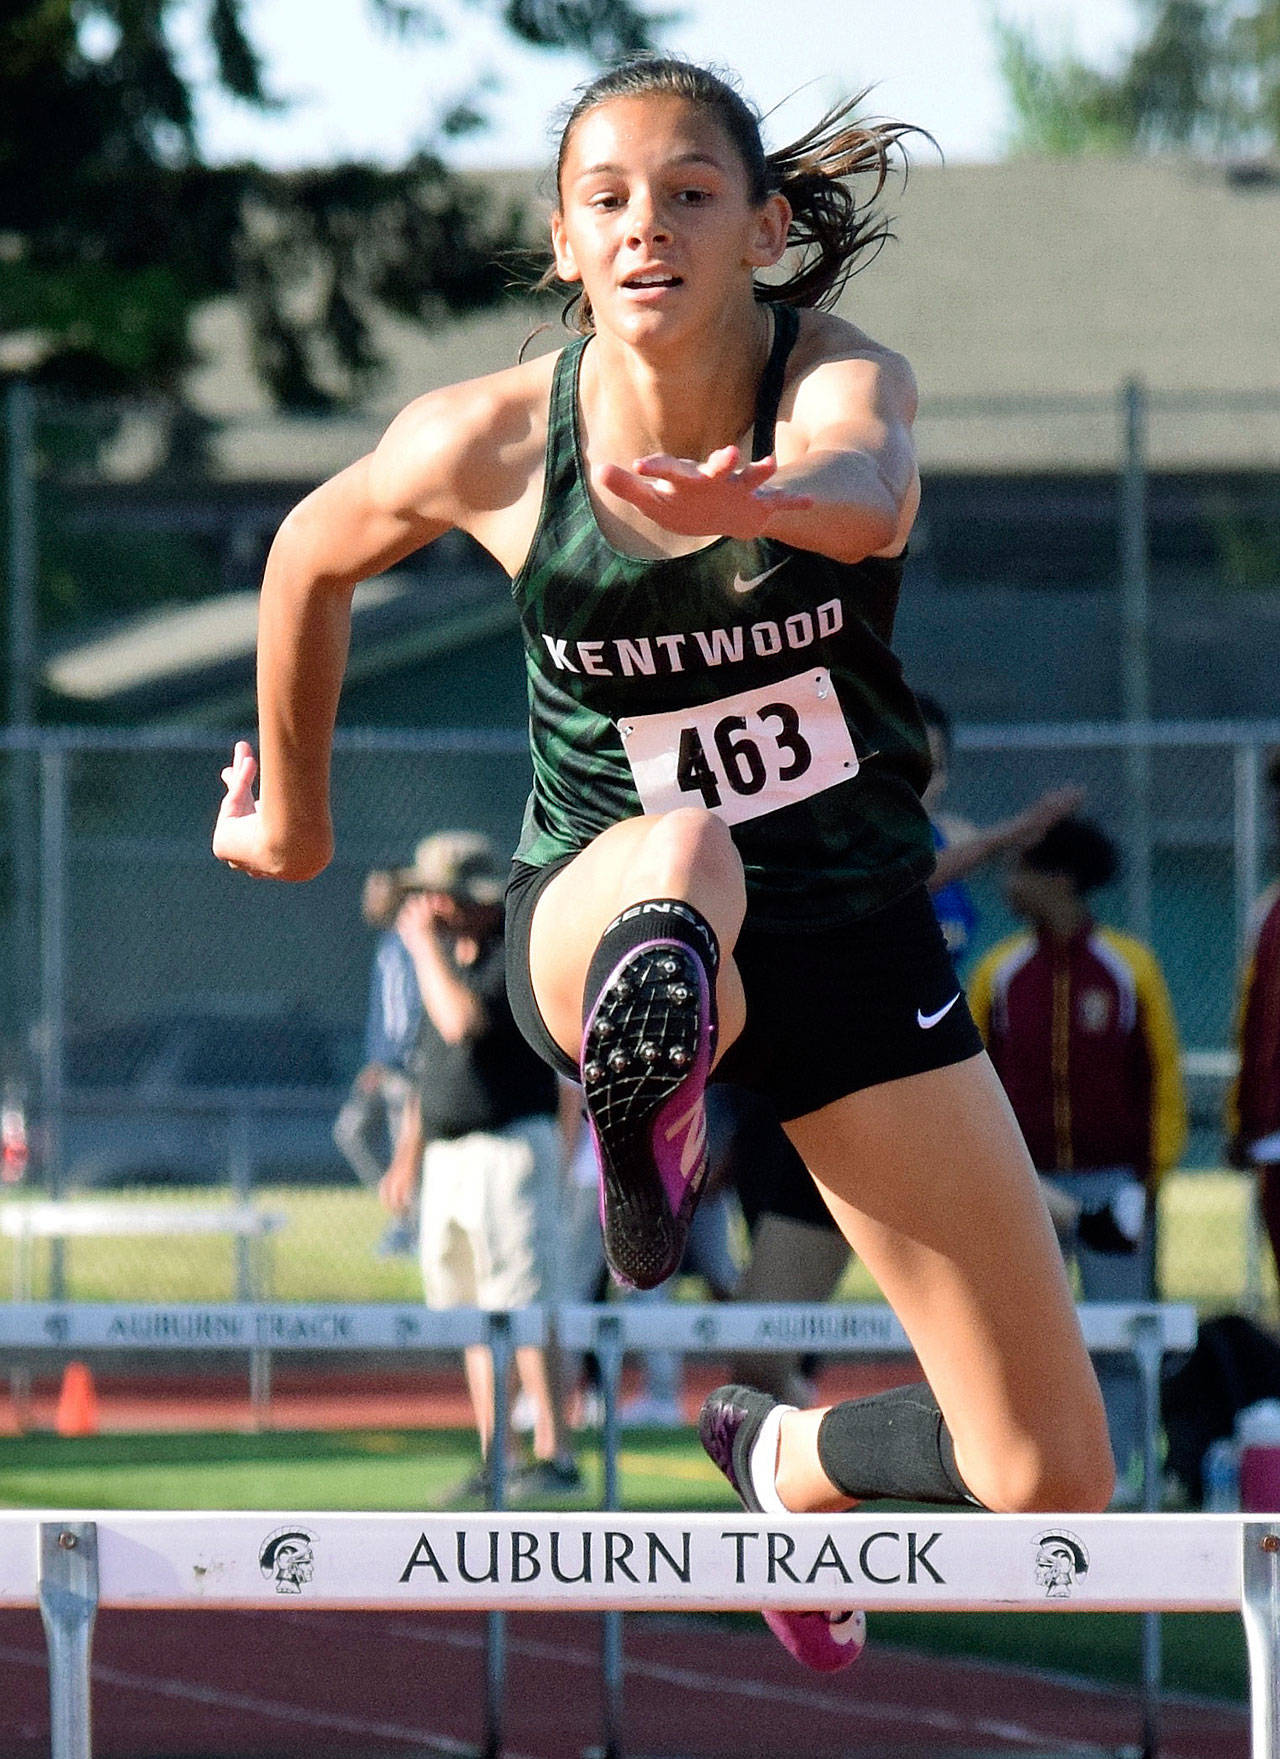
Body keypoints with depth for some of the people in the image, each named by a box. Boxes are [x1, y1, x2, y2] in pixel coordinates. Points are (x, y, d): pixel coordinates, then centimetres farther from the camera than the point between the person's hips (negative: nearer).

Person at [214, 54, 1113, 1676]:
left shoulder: (841, 380, -16)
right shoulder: (483, 444, -12)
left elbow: (869, 496, -42)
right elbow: (312, 559, 10)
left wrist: (760, 499, -66)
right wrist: (293, 812, 22)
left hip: (850, 929, 2)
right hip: (599, 917, -2)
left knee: (1050, 1487, 3)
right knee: (681, 860, -44)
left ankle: (782, 1462, 31)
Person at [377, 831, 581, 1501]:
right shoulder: (449, 955, 15)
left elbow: (462, 1021, -26)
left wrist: (424, 945, -14)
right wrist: (408, 1154, 20)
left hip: (510, 1146, -9)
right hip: (447, 1156, 9)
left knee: (522, 1307, -12)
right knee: (472, 1312, 8)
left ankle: (554, 1458, -13)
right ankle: (494, 1459, 11)